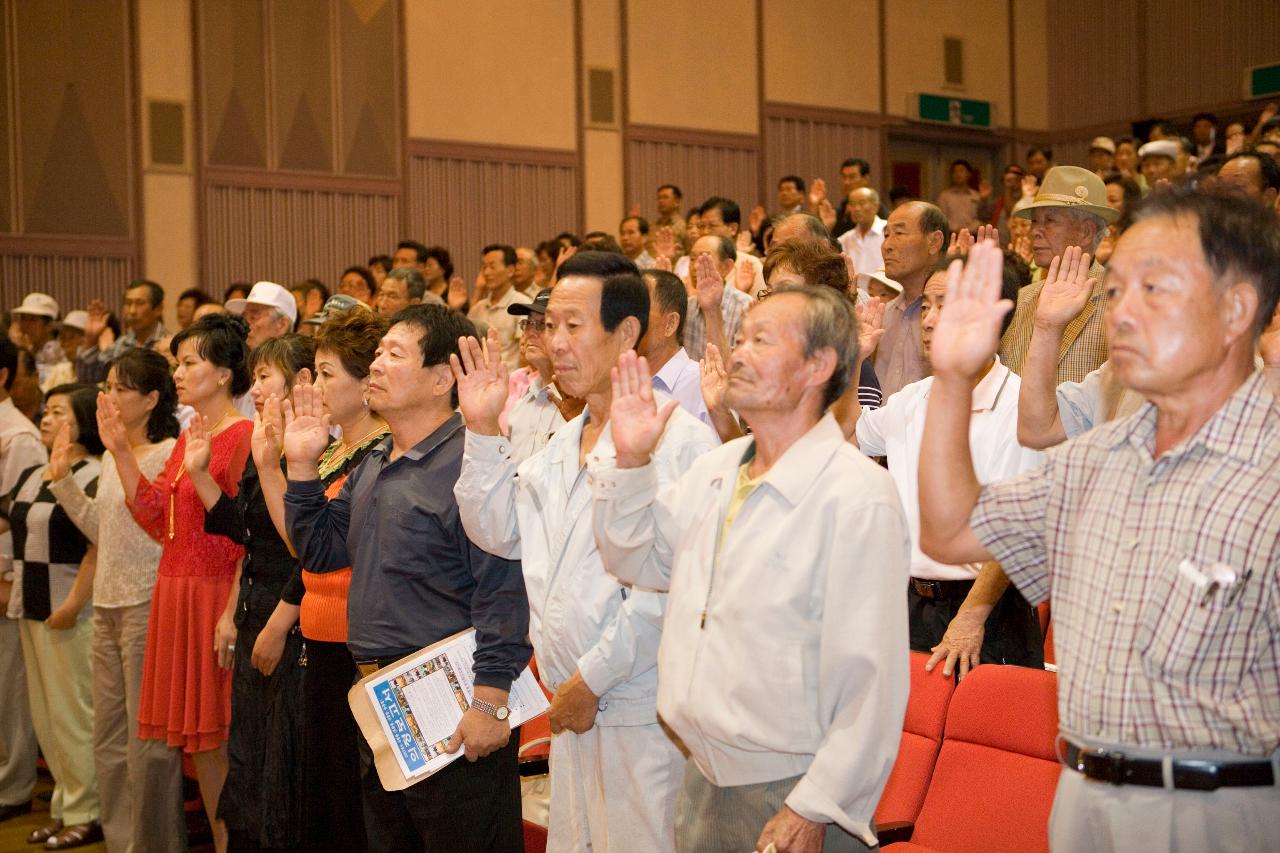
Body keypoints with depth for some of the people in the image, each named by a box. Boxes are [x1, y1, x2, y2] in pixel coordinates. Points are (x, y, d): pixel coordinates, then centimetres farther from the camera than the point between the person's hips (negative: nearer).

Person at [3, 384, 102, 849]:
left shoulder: (94, 477, -12)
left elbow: (98, 548, -18)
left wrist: (72, 606, -22)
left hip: (71, 613, -8)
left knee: (73, 713, -2)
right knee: (44, 714, 13)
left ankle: (86, 814, 9)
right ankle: (64, 805, 24)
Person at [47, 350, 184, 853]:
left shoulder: (169, 454, -11)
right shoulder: (112, 457, 15)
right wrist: (63, 480, 13)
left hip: (148, 604, -9)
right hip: (108, 605, 9)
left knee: (148, 740, -1)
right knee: (108, 741, 15)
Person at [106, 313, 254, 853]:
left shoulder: (243, 437, -13)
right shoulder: (187, 438, 15)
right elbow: (159, 521, 9)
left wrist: (232, 613, -22)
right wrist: (120, 451, 6)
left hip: (217, 596, -9)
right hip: (176, 594, 9)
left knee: (220, 736, -1)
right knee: (196, 737, 13)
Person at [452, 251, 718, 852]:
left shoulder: (679, 439, -15)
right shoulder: (564, 442, 14)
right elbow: (498, 532, 15)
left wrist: (592, 678, -15)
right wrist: (482, 431, 5)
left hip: (643, 712, -8)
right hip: (572, 708, 8)